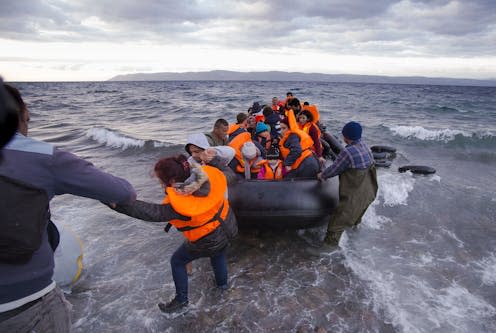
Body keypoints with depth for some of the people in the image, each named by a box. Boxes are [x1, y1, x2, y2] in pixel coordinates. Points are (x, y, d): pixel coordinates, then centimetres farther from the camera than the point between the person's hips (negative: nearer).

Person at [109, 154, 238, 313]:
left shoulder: (177, 204, -36)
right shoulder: (207, 176, -19)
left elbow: (151, 212, -42)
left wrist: (117, 204, -48)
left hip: (207, 242, -6)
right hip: (229, 226, 7)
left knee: (177, 262, 16)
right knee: (218, 254, 36)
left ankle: (181, 300, 30)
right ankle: (222, 283, 58)